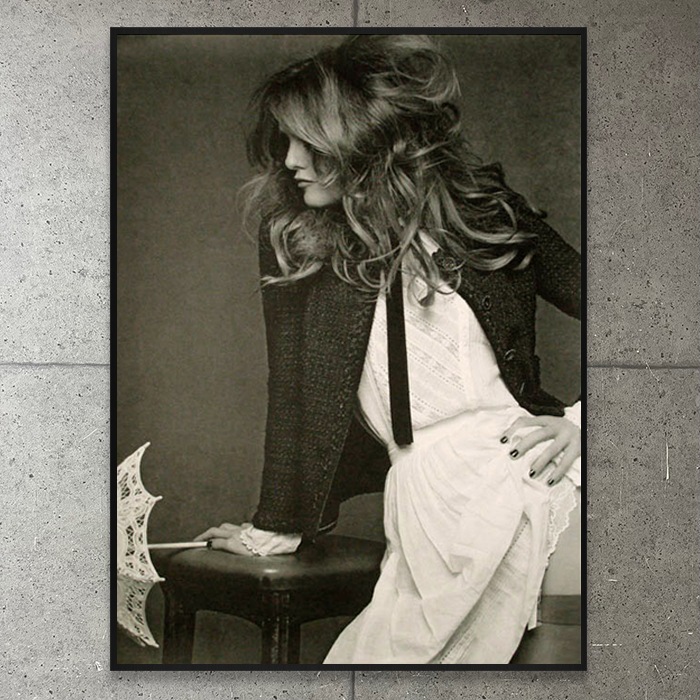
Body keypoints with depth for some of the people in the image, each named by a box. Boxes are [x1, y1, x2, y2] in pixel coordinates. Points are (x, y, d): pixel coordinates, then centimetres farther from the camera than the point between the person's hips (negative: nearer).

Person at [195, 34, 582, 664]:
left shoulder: (490, 210, 8)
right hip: (425, 498, 1)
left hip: (532, 478, -1)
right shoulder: (296, 245, 9)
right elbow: (294, 392, 13)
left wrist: (579, 422, -1)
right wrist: (277, 528, 18)